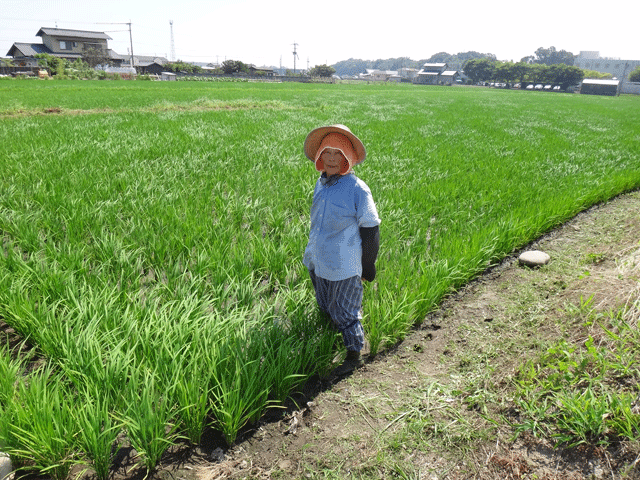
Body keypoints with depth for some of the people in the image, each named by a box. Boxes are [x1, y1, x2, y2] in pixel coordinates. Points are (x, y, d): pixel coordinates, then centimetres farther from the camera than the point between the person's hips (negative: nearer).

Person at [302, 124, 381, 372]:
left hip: (344, 267, -7)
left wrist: (368, 267, -7)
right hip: (318, 263, 7)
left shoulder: (358, 189, -17)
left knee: (345, 314, 6)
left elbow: (370, 230, -12)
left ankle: (354, 356, 28)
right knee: (325, 310, 22)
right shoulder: (320, 184, 4)